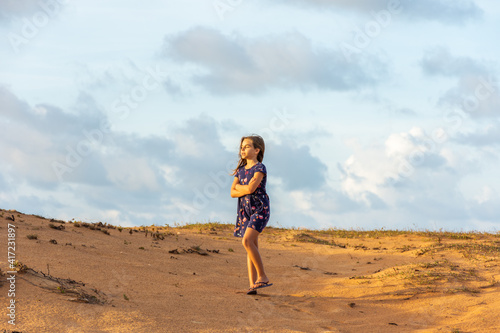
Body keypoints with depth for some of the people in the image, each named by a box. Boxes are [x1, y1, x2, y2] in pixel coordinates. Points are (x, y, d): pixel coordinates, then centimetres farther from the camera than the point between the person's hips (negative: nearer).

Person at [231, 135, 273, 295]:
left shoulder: (260, 168, -7)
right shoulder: (240, 170, 13)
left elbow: (250, 188, -19)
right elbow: (232, 193, 5)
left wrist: (238, 186, -1)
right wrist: (246, 189, -12)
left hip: (260, 210, -7)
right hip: (245, 211, 7)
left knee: (247, 241, -23)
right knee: (251, 248, 3)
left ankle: (263, 276, -14)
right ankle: (253, 285, 0)